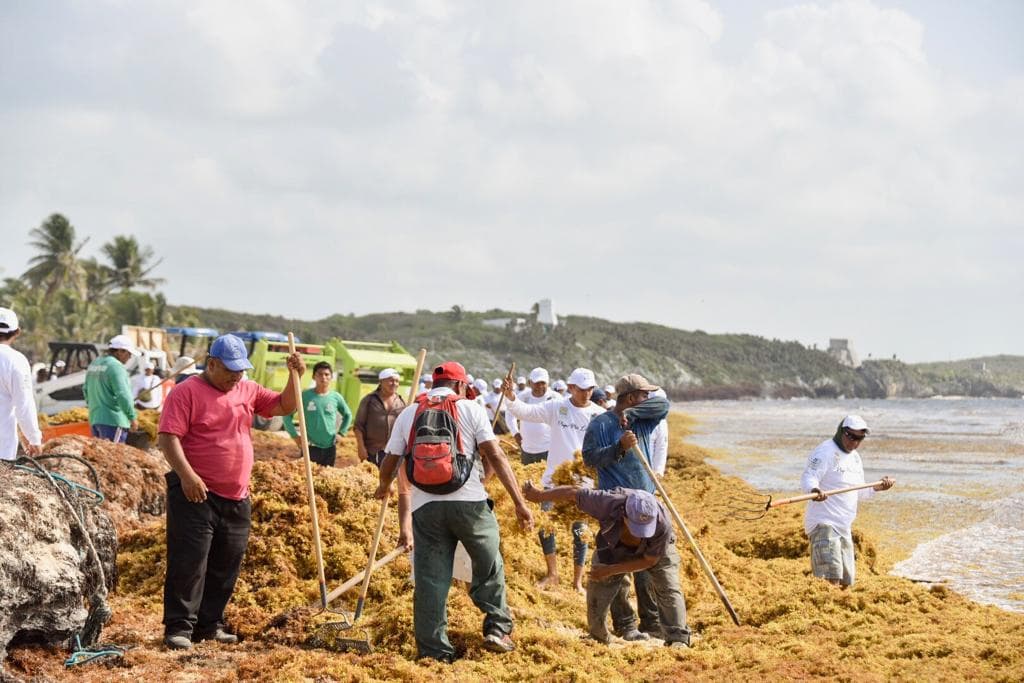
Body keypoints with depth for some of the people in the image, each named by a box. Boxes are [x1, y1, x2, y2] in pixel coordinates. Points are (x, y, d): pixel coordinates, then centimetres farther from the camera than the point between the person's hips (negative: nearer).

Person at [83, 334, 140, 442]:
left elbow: (86, 389, 23)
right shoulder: (115, 366, -14)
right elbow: (123, 395, -19)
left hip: (94, 418, 9)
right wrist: (132, 417, -12)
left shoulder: (94, 364, 14)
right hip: (113, 420, -9)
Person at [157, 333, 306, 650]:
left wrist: (295, 375, 1)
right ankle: (179, 628, -5)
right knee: (189, 563, -8)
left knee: (226, 567, 10)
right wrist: (187, 475, -26)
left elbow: (285, 406, 17)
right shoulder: (187, 392, -8)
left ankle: (210, 626, 19)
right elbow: (168, 438, -15)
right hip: (196, 493, -7)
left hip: (236, 497, 7)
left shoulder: (248, 391, 13)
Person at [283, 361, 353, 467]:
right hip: (310, 446, -3)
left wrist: (341, 433, 9)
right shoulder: (305, 396, -5)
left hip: (330, 447, 3)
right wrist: (295, 435, -5)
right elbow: (287, 415, -1)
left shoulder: (336, 397, 2)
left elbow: (347, 415, 19)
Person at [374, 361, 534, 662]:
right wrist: (519, 501, -5)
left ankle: (434, 650, 7)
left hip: (425, 506, 2)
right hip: (469, 502, -2)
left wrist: (384, 487, 38)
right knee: (489, 569, 15)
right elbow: (495, 455, -5)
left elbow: (389, 461, 15)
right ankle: (497, 629, 10)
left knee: (430, 578, 6)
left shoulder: (408, 414, 12)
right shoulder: (471, 409, 4)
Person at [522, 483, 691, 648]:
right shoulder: (609, 503, -43)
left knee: (669, 590, -20)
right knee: (598, 587, -4)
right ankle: (598, 638, 16)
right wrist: (539, 495, -14)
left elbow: (649, 561, -26)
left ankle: (678, 639, -18)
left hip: (656, 551, -2)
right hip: (614, 548, 2)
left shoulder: (662, 525, -43)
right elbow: (573, 493, -27)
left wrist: (611, 570, -27)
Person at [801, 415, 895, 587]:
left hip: (844, 527, 9)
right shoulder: (826, 451, -9)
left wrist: (876, 488, 9)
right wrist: (814, 490, -43)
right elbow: (808, 478, -22)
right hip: (824, 524, -9)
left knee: (846, 582, 12)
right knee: (831, 579, -21)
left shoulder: (855, 458, 18)